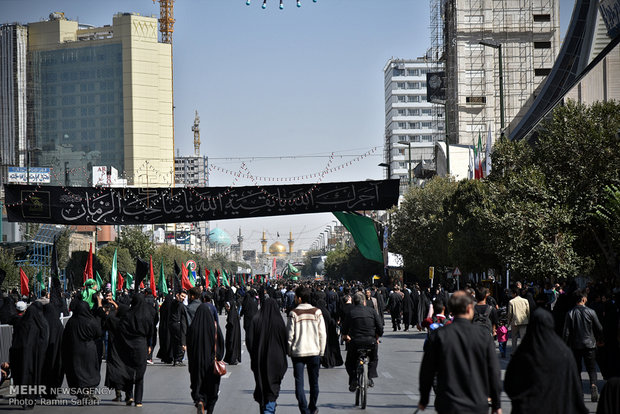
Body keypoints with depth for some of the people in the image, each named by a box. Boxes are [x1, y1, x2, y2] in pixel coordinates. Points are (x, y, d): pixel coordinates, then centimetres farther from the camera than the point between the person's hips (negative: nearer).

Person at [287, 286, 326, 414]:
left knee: (299, 383, 0)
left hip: (297, 352, -2)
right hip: (314, 352, 2)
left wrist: (289, 351, 7)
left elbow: (289, 335, -6)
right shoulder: (317, 312, -1)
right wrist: (321, 352, 9)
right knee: (314, 382, 16)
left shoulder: (294, 313, -7)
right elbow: (322, 334, 0)